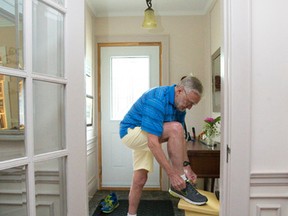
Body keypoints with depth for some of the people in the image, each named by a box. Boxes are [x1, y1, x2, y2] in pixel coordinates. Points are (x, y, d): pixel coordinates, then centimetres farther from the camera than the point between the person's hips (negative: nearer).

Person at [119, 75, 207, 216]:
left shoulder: (179, 105, -4)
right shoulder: (157, 100, -32)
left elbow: (179, 138, -1)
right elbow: (153, 143, -36)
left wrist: (186, 166, -8)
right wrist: (171, 174, -34)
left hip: (145, 137, 8)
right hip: (130, 132, -8)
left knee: (140, 179, 5)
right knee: (175, 128, -28)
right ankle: (180, 186, -19)